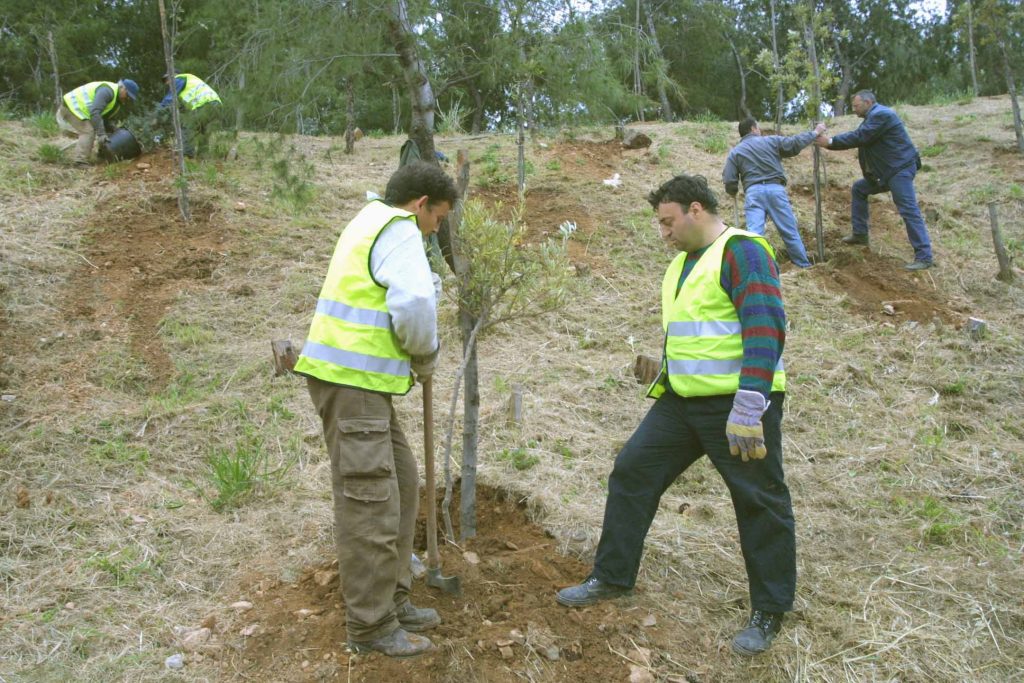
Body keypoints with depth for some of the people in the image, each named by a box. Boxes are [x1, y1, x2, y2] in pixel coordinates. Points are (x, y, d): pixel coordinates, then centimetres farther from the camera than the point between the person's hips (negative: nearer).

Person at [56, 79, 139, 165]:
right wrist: (101, 134, -36)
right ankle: (80, 162, -23)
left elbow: (107, 118, 16)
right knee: (88, 131, -19)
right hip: (71, 106, -11)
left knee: (88, 132, 15)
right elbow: (94, 112, -35)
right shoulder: (107, 91, -26)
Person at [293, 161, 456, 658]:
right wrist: (426, 355, -4)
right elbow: (414, 305, -23)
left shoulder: (371, 222, 22)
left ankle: (391, 600, 25)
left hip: (357, 379, 10)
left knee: (399, 482, 15)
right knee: (368, 500, -4)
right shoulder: (399, 230, -10)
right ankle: (371, 625, 6)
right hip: (352, 381, -10)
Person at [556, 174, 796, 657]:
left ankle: (768, 613, 20)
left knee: (759, 503, 4)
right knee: (632, 472, 7)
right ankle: (612, 578, 21)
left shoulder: (742, 251, -13)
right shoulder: (683, 261, 16)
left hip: (737, 405, -9)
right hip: (682, 401, 9)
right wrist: (665, 385, 25)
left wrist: (748, 407, -26)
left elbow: (765, 330, -22)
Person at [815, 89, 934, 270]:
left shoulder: (880, 114, -15)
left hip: (900, 169, -11)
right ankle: (860, 234, 25)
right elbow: (858, 136, 14)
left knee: (909, 211, -15)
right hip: (886, 170, 11)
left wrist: (830, 142, -17)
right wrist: (830, 140, 1)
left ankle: (924, 257, -16)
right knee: (859, 189, 19)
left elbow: (859, 137, -21)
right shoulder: (873, 116, 19)